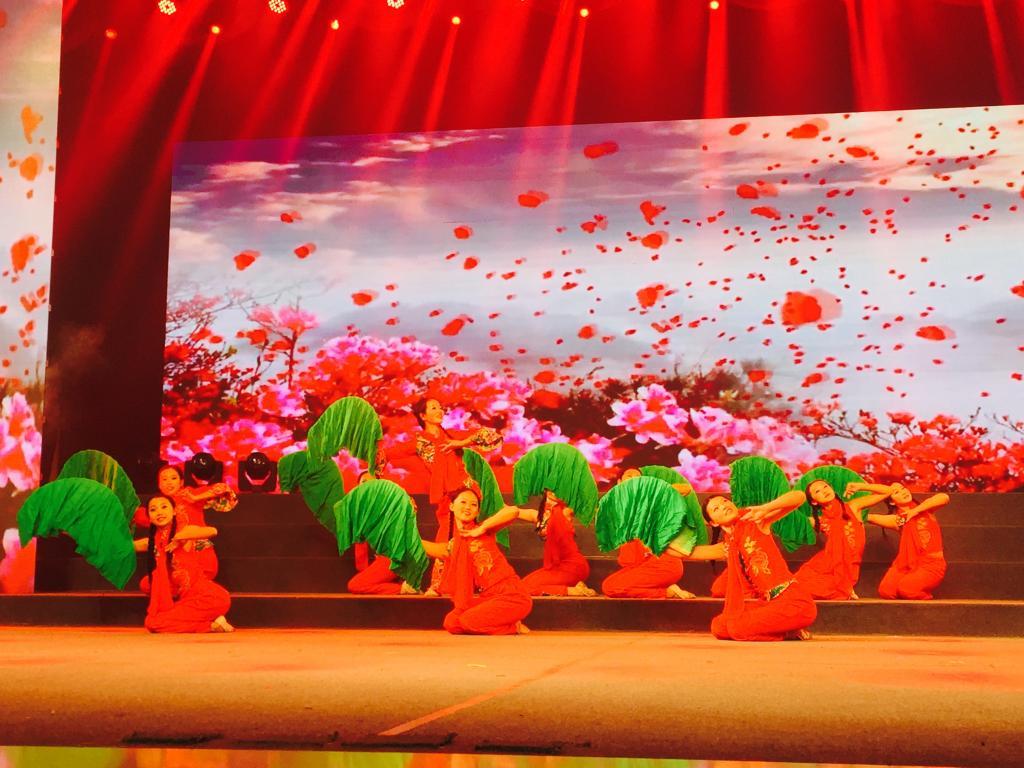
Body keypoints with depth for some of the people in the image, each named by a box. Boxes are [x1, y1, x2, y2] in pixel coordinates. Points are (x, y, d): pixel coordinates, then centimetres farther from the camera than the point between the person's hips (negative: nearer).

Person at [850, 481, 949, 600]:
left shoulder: (924, 508, 7)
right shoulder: (896, 520, 4)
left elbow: (944, 497, -13)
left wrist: (916, 511, -12)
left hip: (932, 564, -2)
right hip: (908, 564, 2)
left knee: (906, 588, -26)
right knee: (886, 591, -19)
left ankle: (925, 597, 7)